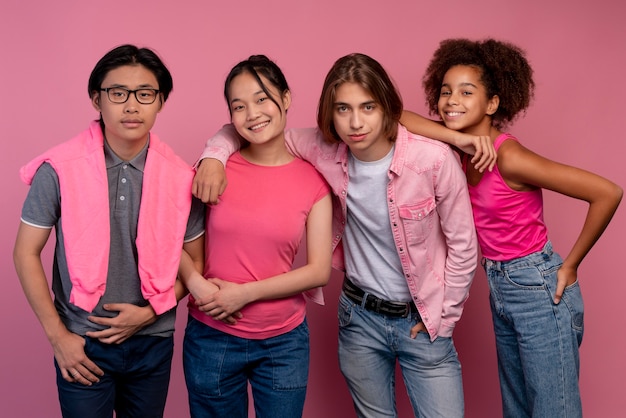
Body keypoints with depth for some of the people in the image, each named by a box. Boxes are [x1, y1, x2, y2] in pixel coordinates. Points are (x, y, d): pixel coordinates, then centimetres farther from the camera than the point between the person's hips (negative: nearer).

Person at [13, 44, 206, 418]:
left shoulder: (181, 177, -7)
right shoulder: (59, 170, -11)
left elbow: (194, 261, 3)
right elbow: (26, 253, -4)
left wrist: (150, 312, -9)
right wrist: (57, 335, -6)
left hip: (153, 344, 2)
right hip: (81, 345, -2)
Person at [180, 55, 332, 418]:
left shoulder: (313, 179, -4)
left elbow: (320, 270, -7)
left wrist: (246, 292, -15)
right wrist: (196, 283, -17)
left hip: (284, 343, 0)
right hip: (212, 337, 0)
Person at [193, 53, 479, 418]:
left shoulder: (434, 158, -20)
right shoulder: (325, 150, -12)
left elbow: (463, 247, -9)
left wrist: (442, 316, -5)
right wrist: (214, 155, -19)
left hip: (422, 320, -2)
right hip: (359, 316, 3)